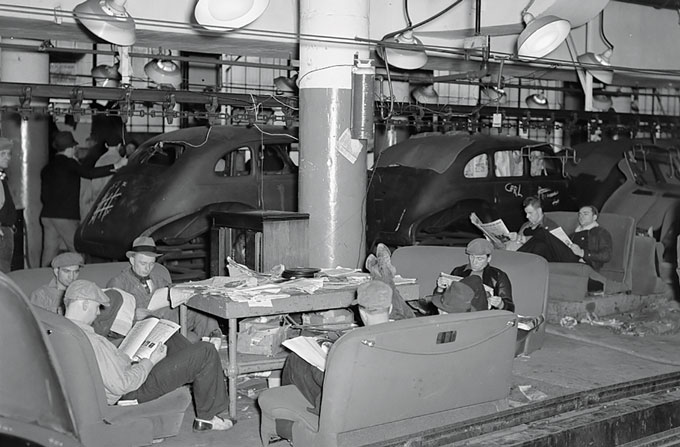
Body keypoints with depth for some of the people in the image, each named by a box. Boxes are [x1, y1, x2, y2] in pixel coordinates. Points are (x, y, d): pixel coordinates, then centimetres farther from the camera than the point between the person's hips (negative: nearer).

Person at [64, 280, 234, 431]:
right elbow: (121, 386, -31)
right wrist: (150, 362, -19)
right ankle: (207, 417, 7)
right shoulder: (91, 341, -34)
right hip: (136, 391, -11)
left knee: (172, 337, 24)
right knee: (206, 352, -10)